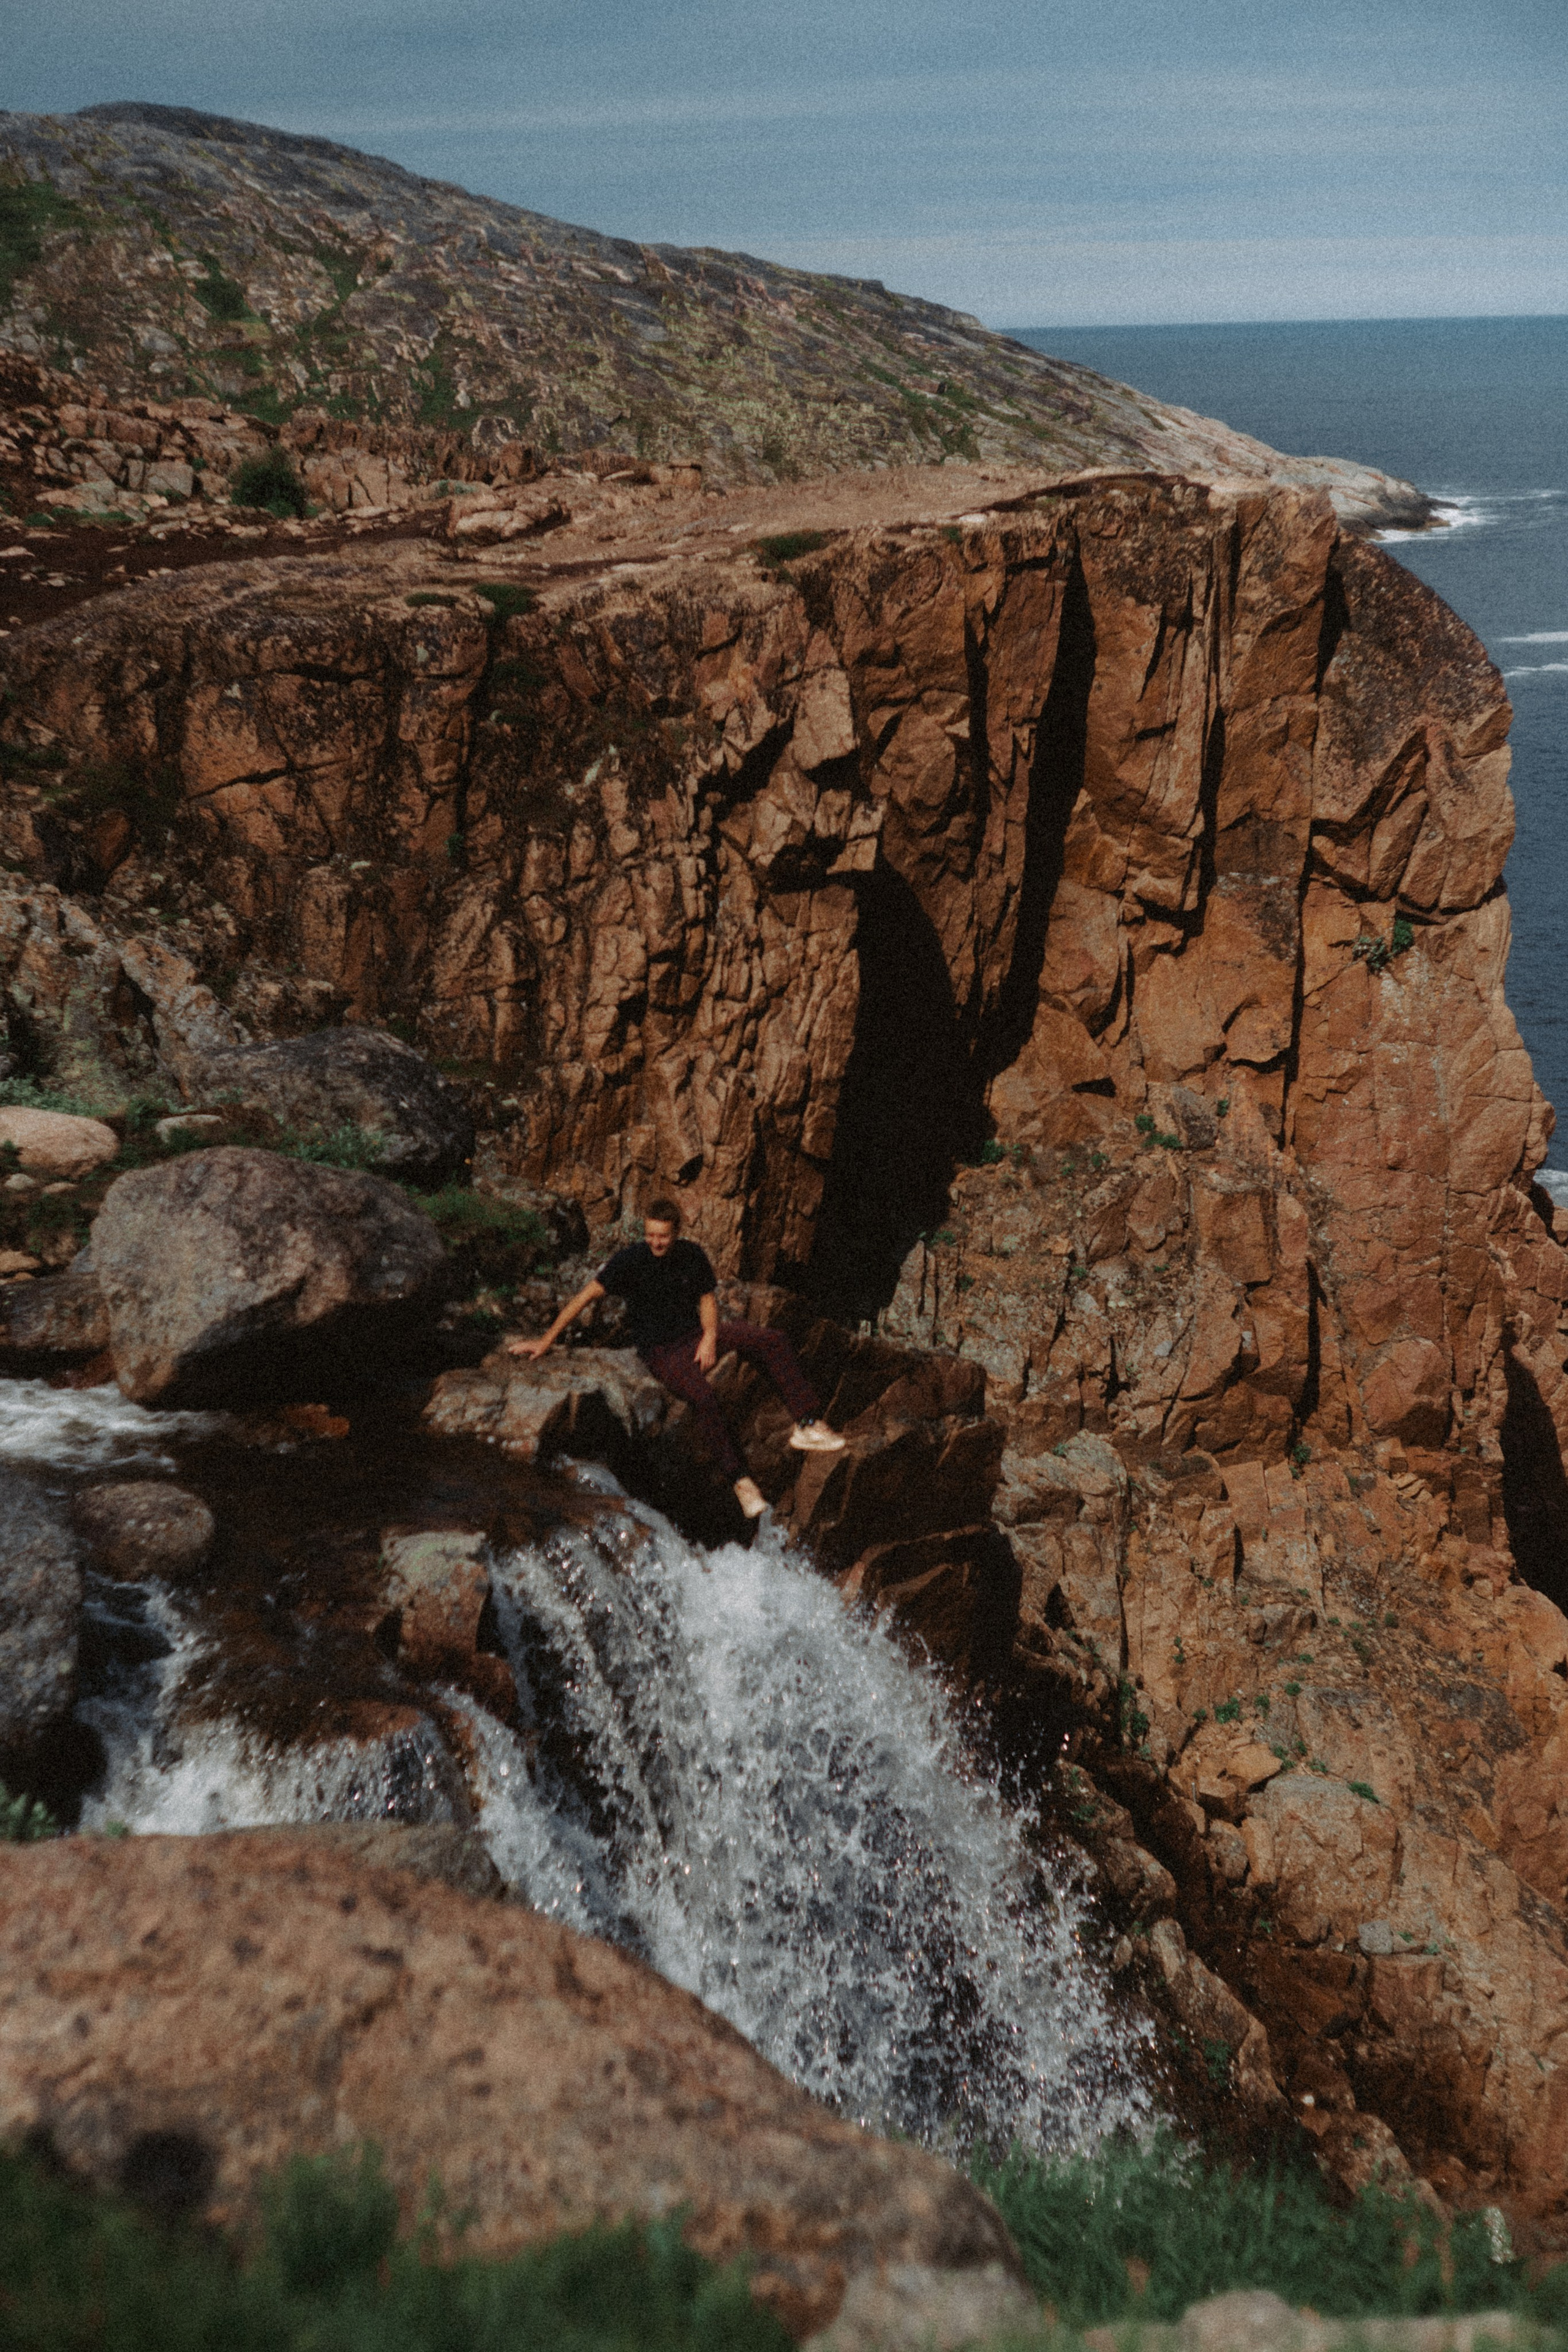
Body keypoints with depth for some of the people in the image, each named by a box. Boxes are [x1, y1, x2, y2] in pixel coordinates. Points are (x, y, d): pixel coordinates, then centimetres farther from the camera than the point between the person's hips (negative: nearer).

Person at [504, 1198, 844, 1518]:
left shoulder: (692, 1256, 0)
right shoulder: (632, 1259, -14)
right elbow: (587, 1295, -14)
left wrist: (710, 1338, -7)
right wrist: (546, 1341, -16)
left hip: (698, 1334, 5)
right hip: (661, 1351, -5)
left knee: (772, 1340, -14)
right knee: (702, 1397, -33)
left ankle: (808, 1425, -14)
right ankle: (740, 1480, -26)